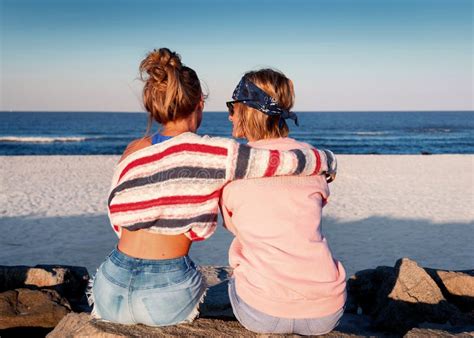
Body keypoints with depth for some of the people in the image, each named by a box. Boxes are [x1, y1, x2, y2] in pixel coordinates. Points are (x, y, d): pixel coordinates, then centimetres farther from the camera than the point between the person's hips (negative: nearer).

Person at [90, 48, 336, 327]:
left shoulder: (133, 152, 1)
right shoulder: (213, 152, -13)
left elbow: (118, 221, 8)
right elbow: (290, 163, -12)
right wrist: (326, 158, 9)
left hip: (113, 290, 3)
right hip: (168, 302, -3)